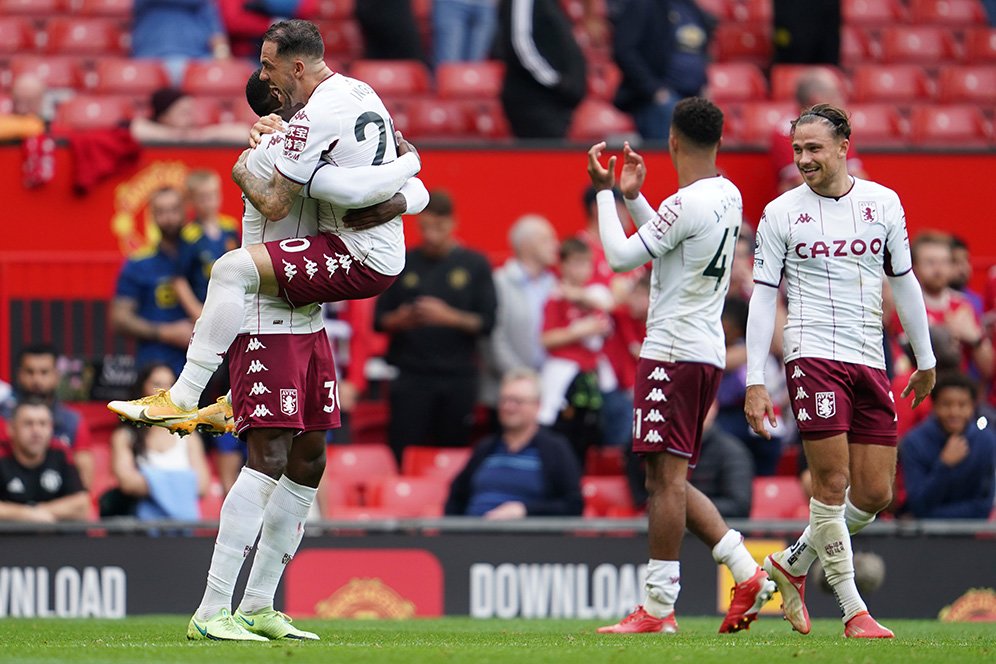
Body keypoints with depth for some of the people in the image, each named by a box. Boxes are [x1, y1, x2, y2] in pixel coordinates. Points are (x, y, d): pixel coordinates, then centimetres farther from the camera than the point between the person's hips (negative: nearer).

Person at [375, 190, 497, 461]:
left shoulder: (474, 265, 5)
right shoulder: (403, 263, 8)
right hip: (410, 376, 0)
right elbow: (380, 321, 8)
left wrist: (450, 317, -15)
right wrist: (400, 320, -14)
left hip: (458, 378, 0)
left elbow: (486, 323, 0)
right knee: (403, 454, -8)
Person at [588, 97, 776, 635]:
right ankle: (746, 573, 7)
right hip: (707, 349, 10)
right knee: (668, 479, 15)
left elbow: (621, 256, -11)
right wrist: (633, 197, 24)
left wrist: (604, 192, -1)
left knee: (666, 475, -8)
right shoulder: (727, 196, 12)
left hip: (673, 352, -10)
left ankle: (658, 607, -7)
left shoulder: (686, 204, -17)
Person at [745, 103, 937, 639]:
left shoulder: (883, 203, 9)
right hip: (813, 355, -4)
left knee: (875, 494, 1)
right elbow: (762, 297, 1)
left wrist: (925, 361, 21)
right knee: (832, 482, -12)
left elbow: (903, 281, 18)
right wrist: (754, 382, -6)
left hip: (871, 362, 4)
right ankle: (852, 609, -5)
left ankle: (791, 564, 22)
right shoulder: (780, 213, 1)